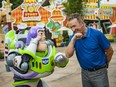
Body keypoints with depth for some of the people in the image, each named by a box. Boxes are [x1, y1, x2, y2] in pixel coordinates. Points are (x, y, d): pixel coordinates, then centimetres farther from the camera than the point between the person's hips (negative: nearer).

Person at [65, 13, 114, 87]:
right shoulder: (73, 37, -1)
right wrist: (73, 39, -21)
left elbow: (110, 51, -3)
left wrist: (105, 64, 11)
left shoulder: (97, 34, -13)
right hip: (85, 73, 4)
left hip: (99, 72, -4)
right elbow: (68, 55, -12)